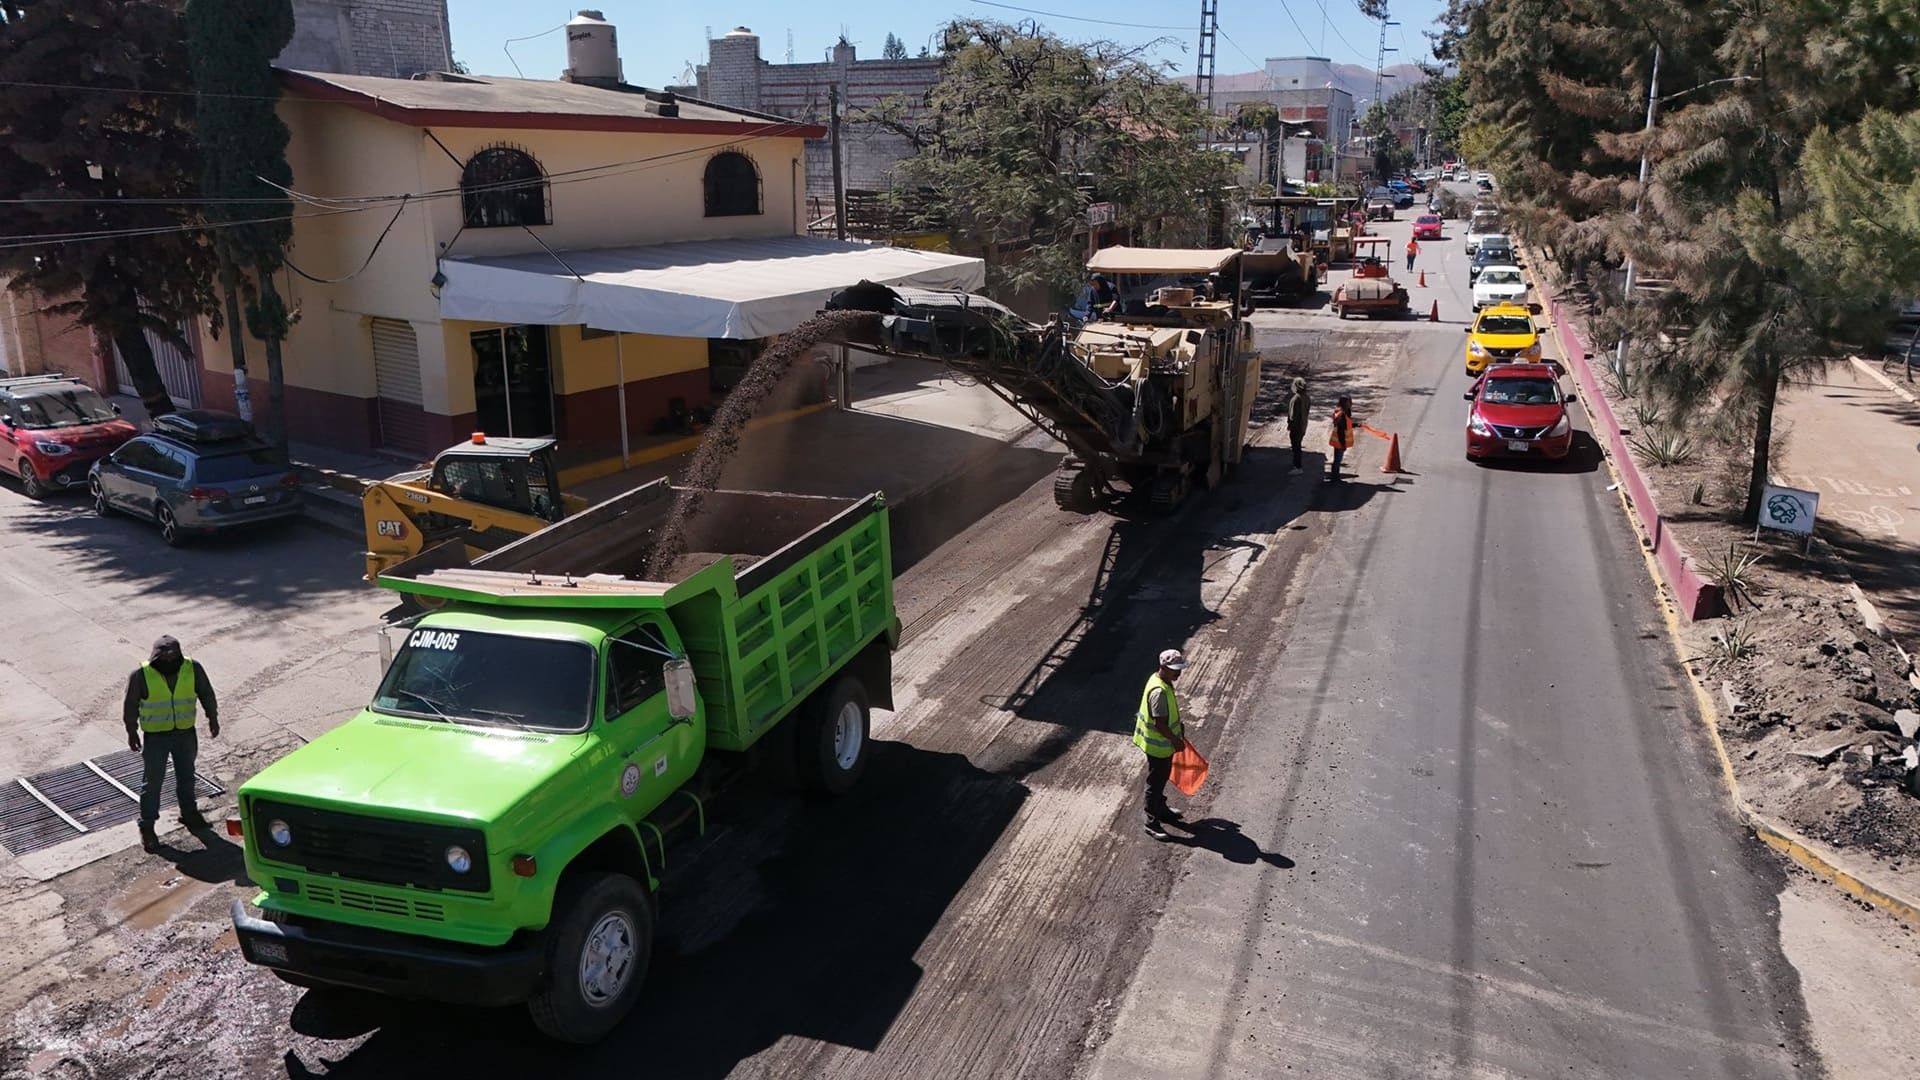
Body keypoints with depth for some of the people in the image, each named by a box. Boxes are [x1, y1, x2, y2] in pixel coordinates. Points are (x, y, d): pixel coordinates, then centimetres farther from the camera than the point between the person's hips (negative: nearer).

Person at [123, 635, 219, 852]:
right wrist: (132, 732, 0)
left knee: (186, 776, 18)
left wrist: (213, 718, 10)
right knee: (152, 781, 4)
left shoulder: (193, 669, -10)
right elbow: (130, 705, -5)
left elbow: (206, 693, 4)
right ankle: (147, 826, 14)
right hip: (155, 736, -3)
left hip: (185, 733, 3)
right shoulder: (140, 675, -16)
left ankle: (189, 813, 36)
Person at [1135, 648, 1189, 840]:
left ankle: (1161, 809, 43)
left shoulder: (1163, 681, -1)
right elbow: (1160, 724, -27)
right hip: (1158, 745, -10)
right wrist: (1176, 740, -16)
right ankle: (1152, 822, 17)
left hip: (1164, 743, 10)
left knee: (1163, 777, 25)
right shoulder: (1159, 692, -32)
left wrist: (1178, 726, 21)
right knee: (1155, 783, 4)